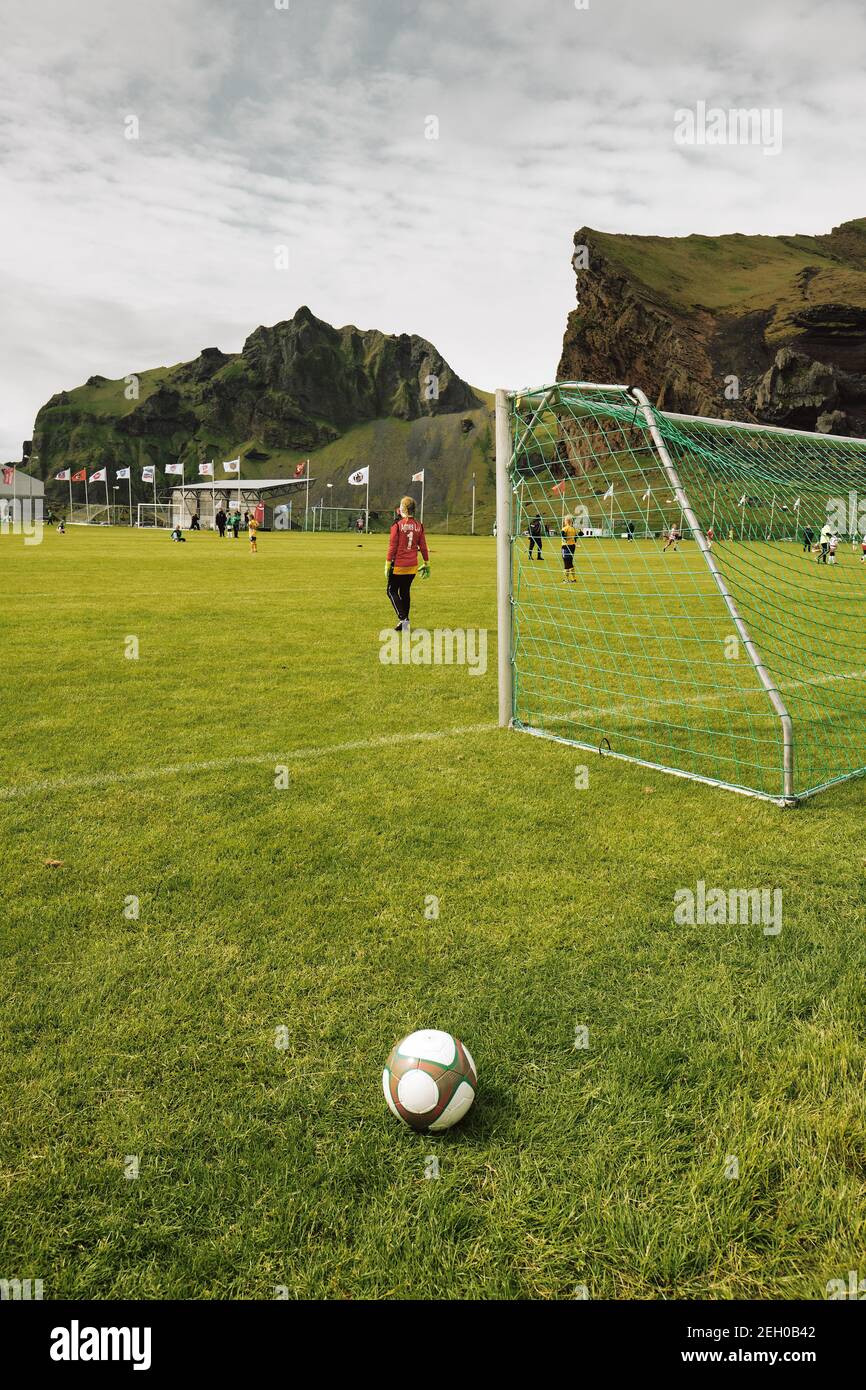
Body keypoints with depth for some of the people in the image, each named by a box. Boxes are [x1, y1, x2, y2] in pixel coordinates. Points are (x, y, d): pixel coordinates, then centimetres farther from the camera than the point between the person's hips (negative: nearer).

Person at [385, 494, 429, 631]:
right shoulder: (418, 526, 3)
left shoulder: (398, 525, -11)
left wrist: (387, 565, -6)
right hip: (412, 566, 5)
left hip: (399, 566, -5)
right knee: (405, 592, 16)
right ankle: (404, 622, 20)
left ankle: (402, 618, -8)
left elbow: (392, 547, -11)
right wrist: (427, 564, 15)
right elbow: (423, 547, 6)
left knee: (391, 590, 7)